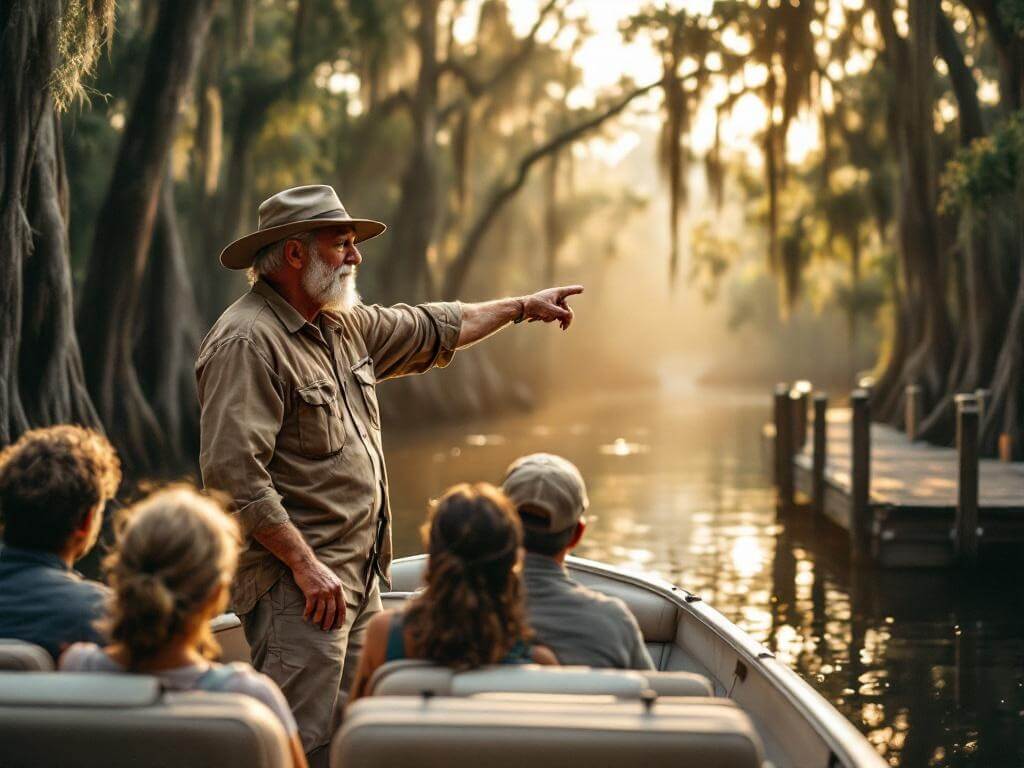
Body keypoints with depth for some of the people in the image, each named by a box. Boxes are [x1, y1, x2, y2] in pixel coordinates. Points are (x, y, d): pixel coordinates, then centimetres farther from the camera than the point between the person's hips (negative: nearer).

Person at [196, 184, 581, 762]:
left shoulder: (345, 324, 14)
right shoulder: (248, 341, -16)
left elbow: (431, 331, 32)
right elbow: (234, 473, -23)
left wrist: (524, 307, 37)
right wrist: (304, 564, -23)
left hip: (360, 576, 10)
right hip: (297, 580, -10)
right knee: (302, 743, -11)